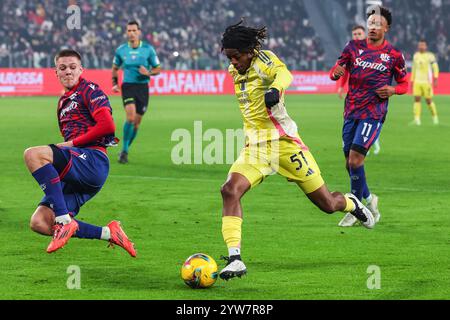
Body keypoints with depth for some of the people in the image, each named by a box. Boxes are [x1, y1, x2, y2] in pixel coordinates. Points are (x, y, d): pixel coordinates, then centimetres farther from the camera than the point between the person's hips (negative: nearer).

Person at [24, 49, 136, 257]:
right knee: (39, 223, -7)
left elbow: (107, 125, -13)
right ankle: (108, 233, -2)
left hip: (93, 160, -9)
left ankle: (64, 220, -30)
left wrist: (71, 144, -8)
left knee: (32, 154, -29)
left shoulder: (89, 90, 1)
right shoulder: (63, 102, 27)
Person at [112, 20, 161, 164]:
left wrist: (148, 73, -16)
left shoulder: (148, 49, -2)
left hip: (142, 87, 1)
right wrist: (115, 83, 4)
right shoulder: (121, 50, 2)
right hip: (128, 86, -1)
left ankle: (125, 150, 24)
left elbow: (157, 69, 5)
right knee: (131, 117, -21)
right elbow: (115, 68, 18)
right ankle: (125, 150, -10)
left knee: (137, 122, 5)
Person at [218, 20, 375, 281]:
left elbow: (283, 73, -36)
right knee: (230, 190, -24)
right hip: (255, 147, 5)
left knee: (328, 204, 4)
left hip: (284, 142, -5)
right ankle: (235, 260, -29)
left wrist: (275, 89, -60)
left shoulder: (263, 60, -14)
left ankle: (352, 203, 42)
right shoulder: (234, 71, 6)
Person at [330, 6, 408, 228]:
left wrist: (393, 90, -11)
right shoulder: (354, 47, 7)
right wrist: (336, 72, -17)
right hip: (351, 112, 4)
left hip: (374, 114, -4)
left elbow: (404, 83, 11)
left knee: (355, 157, -16)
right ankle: (368, 198, 32)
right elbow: (335, 71, 7)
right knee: (350, 163, 8)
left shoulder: (394, 55, 1)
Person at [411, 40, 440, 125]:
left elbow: (435, 68, -7)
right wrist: (412, 81, 20)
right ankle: (417, 119, -11)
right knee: (417, 99, -8)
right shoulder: (416, 56, 12)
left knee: (428, 100, 0)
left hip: (426, 82, -4)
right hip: (417, 81, 4)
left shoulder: (430, 56, -4)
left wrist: (435, 79, -17)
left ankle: (435, 117, 22)